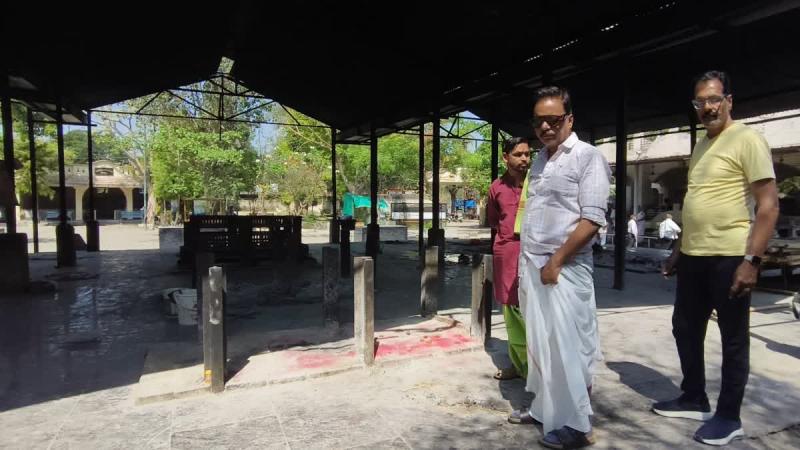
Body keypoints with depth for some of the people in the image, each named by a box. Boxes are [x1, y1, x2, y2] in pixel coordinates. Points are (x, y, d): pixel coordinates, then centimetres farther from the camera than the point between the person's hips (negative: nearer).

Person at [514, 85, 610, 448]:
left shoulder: (588, 157, -7)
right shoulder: (540, 160, 15)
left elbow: (592, 219, -15)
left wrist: (556, 261, -16)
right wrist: (526, 265, 15)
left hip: (564, 268, -7)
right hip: (531, 265, 7)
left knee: (566, 346, -2)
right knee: (539, 341, 14)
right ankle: (544, 408, 28)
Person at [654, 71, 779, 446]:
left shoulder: (747, 140, -8)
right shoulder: (701, 146, 15)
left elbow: (769, 206, -14)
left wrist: (752, 259, -21)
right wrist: (677, 250, 20)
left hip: (729, 258, -8)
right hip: (693, 257, 8)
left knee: (733, 339, 5)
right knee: (685, 329, 15)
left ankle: (729, 417, 19)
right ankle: (694, 400, 31)